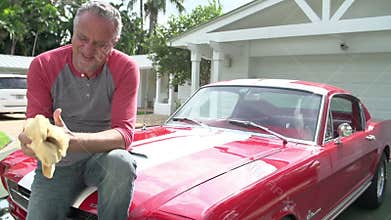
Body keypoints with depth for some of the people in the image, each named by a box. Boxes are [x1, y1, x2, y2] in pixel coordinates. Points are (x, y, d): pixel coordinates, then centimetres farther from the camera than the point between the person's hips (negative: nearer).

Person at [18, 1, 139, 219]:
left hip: (103, 156, -1)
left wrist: (73, 140, -40)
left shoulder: (126, 68, -14)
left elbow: (124, 133, -22)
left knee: (121, 163, -33)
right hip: (59, 163, 1)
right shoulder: (43, 65, -9)